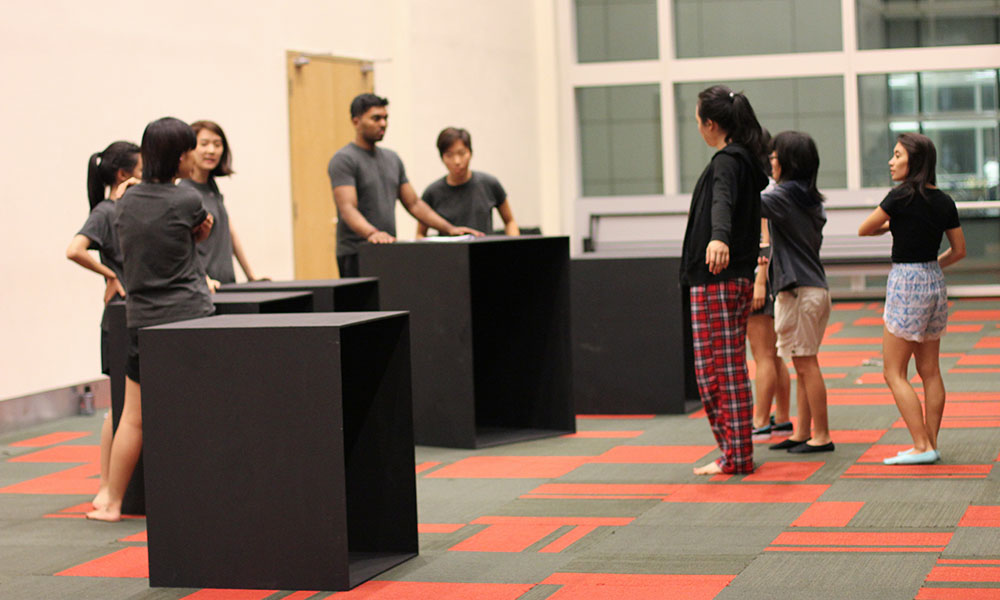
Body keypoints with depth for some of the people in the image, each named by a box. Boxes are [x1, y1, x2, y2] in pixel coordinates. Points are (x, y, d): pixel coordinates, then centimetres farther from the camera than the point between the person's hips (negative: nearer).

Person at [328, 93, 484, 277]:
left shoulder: (392, 159, 18)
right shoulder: (344, 160, -6)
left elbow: (414, 203, 20)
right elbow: (347, 208, -19)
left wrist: (449, 228, 10)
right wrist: (371, 233, -37)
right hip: (356, 255, -7)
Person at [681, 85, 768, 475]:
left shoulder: (726, 161, -13)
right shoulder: (746, 160, 17)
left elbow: (722, 201, -35)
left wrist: (718, 238, -55)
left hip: (716, 280, -10)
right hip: (738, 278, 10)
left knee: (717, 370, -7)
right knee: (731, 368, 14)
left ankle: (734, 456, -5)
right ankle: (737, 452, 18)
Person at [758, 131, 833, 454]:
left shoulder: (786, 194, -12)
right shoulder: (811, 199, 14)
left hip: (800, 290, -9)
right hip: (814, 287, 9)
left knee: (806, 364, -5)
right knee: (803, 365, 12)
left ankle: (822, 436, -2)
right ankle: (802, 433, 16)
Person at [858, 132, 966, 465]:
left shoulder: (902, 197, -14)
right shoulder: (944, 201, 5)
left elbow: (863, 230, -4)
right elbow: (959, 251, 12)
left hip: (906, 284, -7)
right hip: (934, 283, 7)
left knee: (894, 372, -2)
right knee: (929, 371, 12)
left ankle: (922, 446, -7)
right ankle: (931, 444, 14)